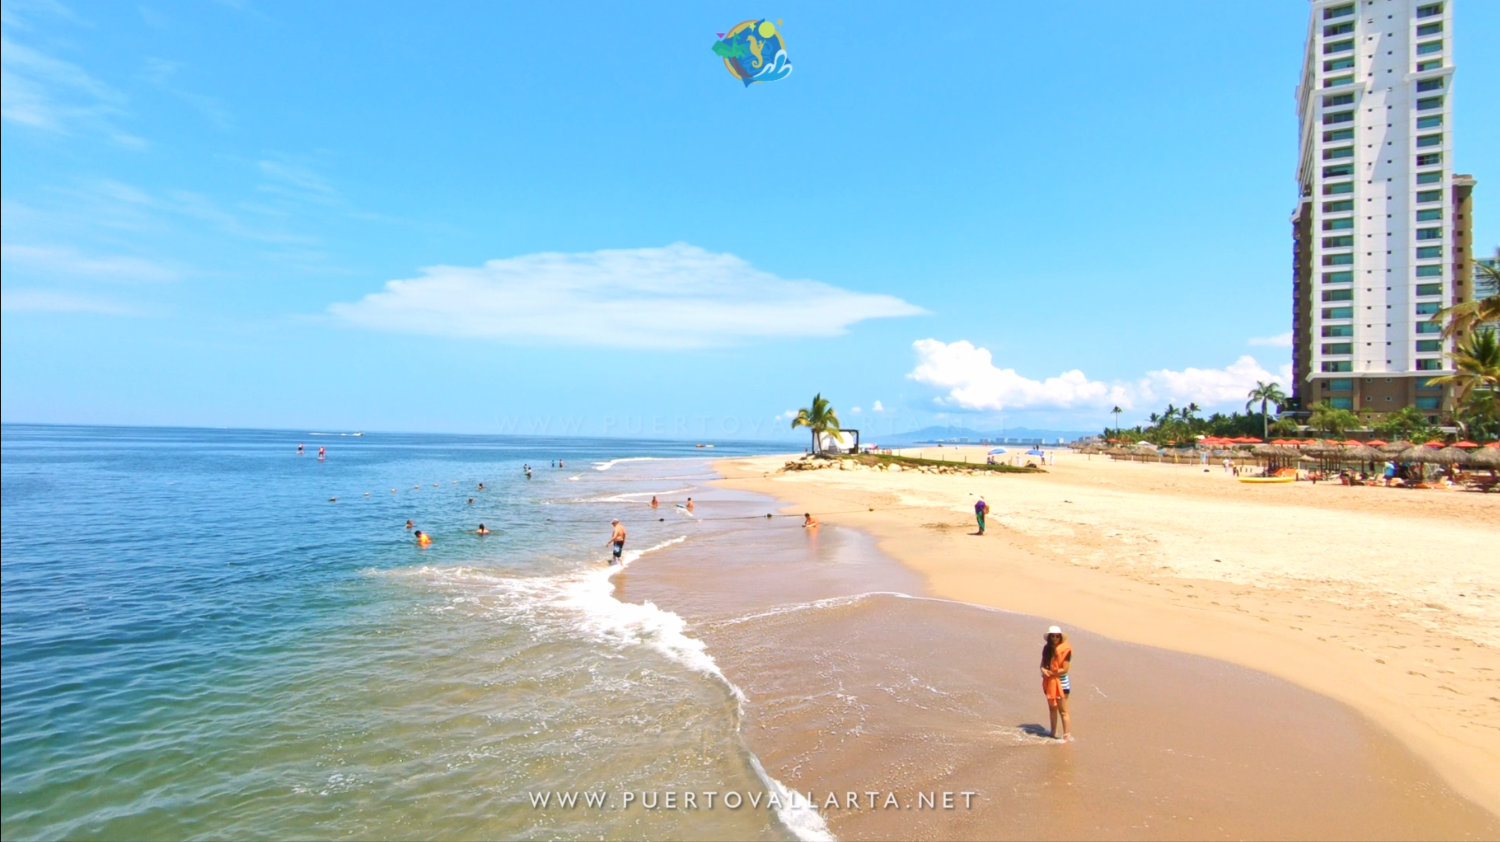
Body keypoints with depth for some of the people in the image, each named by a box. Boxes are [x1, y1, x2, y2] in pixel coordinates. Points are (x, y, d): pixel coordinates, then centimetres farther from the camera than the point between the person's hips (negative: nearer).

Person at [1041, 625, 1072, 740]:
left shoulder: (1065, 650, -14)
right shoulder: (1047, 648, 4)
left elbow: (1065, 669, -16)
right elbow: (1043, 664, 8)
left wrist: (1050, 673, -14)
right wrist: (1043, 670, -14)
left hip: (1061, 682, -7)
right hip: (1049, 682, 7)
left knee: (1063, 711, -3)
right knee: (1052, 709, 17)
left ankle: (1065, 736, 5)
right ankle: (1053, 733, 30)